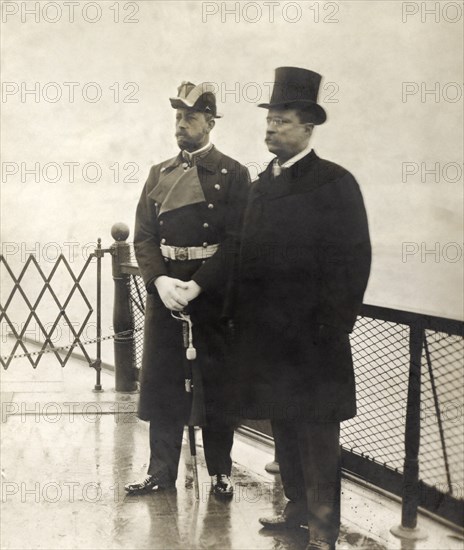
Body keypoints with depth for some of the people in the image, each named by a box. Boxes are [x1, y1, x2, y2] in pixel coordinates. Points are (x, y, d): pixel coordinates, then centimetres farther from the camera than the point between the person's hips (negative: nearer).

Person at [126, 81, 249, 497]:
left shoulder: (233, 174, -2)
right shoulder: (159, 174, 12)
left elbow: (237, 240, -9)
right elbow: (144, 235, 7)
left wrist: (197, 285, -17)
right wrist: (160, 280, -10)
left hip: (212, 291, -4)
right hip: (163, 288, 4)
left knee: (217, 381, 4)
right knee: (161, 380, 7)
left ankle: (220, 470, 17)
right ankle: (162, 470, 18)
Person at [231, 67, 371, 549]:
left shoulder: (335, 183, -6)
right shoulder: (262, 184, 12)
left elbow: (353, 259, -10)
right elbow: (249, 256, 11)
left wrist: (333, 326, -13)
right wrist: (242, 317, 5)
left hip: (310, 335, -6)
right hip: (265, 331, 6)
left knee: (317, 429, 1)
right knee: (283, 424, 13)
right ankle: (298, 504, 28)